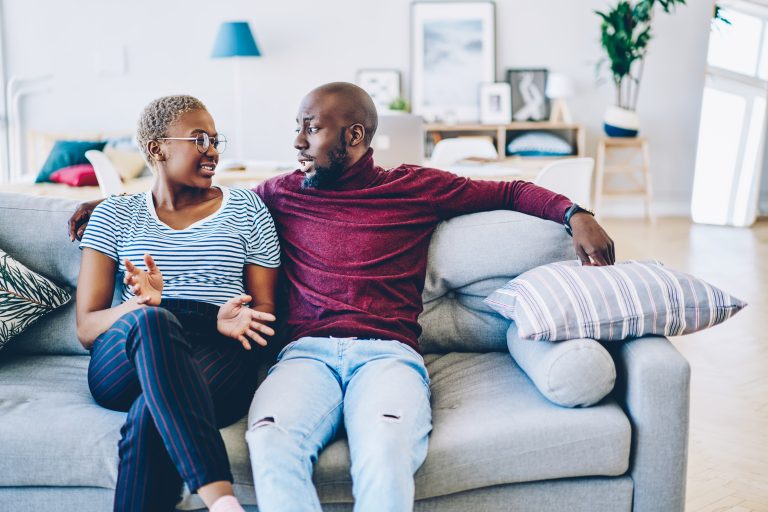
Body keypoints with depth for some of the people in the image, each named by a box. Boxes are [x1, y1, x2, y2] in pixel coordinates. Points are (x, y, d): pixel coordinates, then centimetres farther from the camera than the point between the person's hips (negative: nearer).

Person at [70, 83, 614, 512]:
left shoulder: (415, 187, 16)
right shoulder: (283, 193, 23)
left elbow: (508, 191, 22)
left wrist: (575, 213, 6)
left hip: (388, 352, -1)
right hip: (306, 353, 2)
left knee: (386, 448, -37)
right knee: (270, 441, -35)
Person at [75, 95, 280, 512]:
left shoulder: (247, 209, 18)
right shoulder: (115, 215, 17)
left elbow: (265, 308, 14)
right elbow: (86, 328, 9)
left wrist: (233, 320, -12)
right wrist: (140, 306, -15)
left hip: (219, 357, 0)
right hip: (122, 364, 1)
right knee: (152, 320, -38)